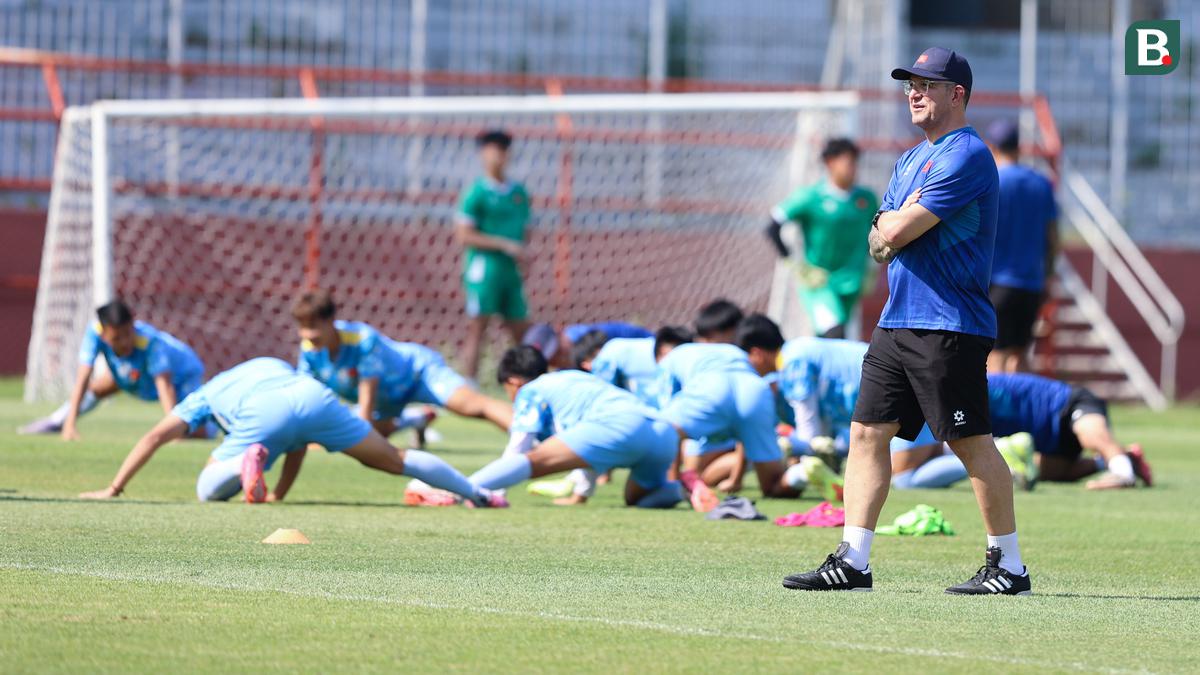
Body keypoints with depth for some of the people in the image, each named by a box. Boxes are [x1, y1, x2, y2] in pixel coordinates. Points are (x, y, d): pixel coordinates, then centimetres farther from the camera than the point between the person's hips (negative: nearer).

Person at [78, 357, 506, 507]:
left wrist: (113, 489, 31)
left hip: (264, 418, -3)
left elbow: (155, 437, 28)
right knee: (394, 459, 13)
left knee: (208, 491, 8)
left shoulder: (205, 395, 37)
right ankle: (477, 493, 8)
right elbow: (299, 444, 46)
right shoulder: (276, 366, 46)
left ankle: (247, 463, -24)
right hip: (314, 396, 3)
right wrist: (279, 494, 51)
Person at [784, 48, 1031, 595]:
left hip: (950, 325, -9)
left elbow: (898, 231, -18)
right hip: (897, 321, 10)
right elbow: (881, 240, 15)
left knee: (972, 442, -7)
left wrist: (895, 225, 3)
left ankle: (1009, 566, -1)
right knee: (867, 432, 5)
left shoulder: (966, 156, -11)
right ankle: (852, 561, 6)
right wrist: (893, 230, -5)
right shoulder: (912, 160, 20)